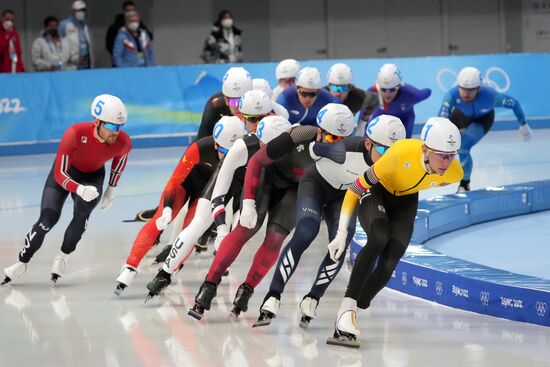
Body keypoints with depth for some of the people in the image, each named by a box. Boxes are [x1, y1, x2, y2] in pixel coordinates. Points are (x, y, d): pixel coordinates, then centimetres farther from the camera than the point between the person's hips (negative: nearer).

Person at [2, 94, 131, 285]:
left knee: (82, 213, -27)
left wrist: (111, 189, 7)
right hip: (65, 172, -2)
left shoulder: (123, 142, -27)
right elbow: (60, 174, -34)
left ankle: (62, 259, -6)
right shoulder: (75, 134, -38)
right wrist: (80, 189, -52)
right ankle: (22, 263, 8)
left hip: (93, 176, 2)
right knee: (48, 218, -14)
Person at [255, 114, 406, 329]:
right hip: (317, 182, -4)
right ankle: (273, 298, -19)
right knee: (305, 233, -25)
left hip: (344, 196, 4)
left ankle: (312, 300, 3)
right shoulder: (347, 148, -40)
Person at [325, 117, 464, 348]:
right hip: (375, 193, -4)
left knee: (387, 266, -17)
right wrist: (341, 233, -27)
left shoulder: (454, 173, -26)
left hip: (405, 202, 4)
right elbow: (355, 190, -27)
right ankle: (347, 308, -31)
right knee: (379, 239, -35)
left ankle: (349, 317, 0)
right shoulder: (401, 153, -39)